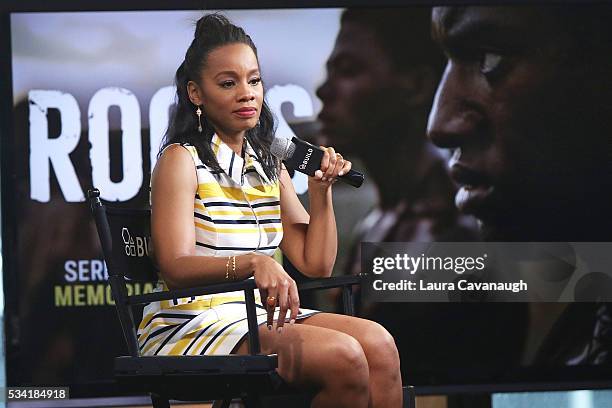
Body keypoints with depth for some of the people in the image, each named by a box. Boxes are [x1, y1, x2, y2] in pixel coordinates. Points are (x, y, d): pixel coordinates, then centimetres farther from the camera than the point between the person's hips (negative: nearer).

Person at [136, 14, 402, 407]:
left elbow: (317, 264, 17)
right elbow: (176, 267, -19)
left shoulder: (269, 167, 17)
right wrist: (254, 263, -37)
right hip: (192, 324, -7)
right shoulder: (181, 160, -5)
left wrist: (322, 191, 3)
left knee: (378, 344, -20)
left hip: (261, 317, 7)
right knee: (343, 357, -27)